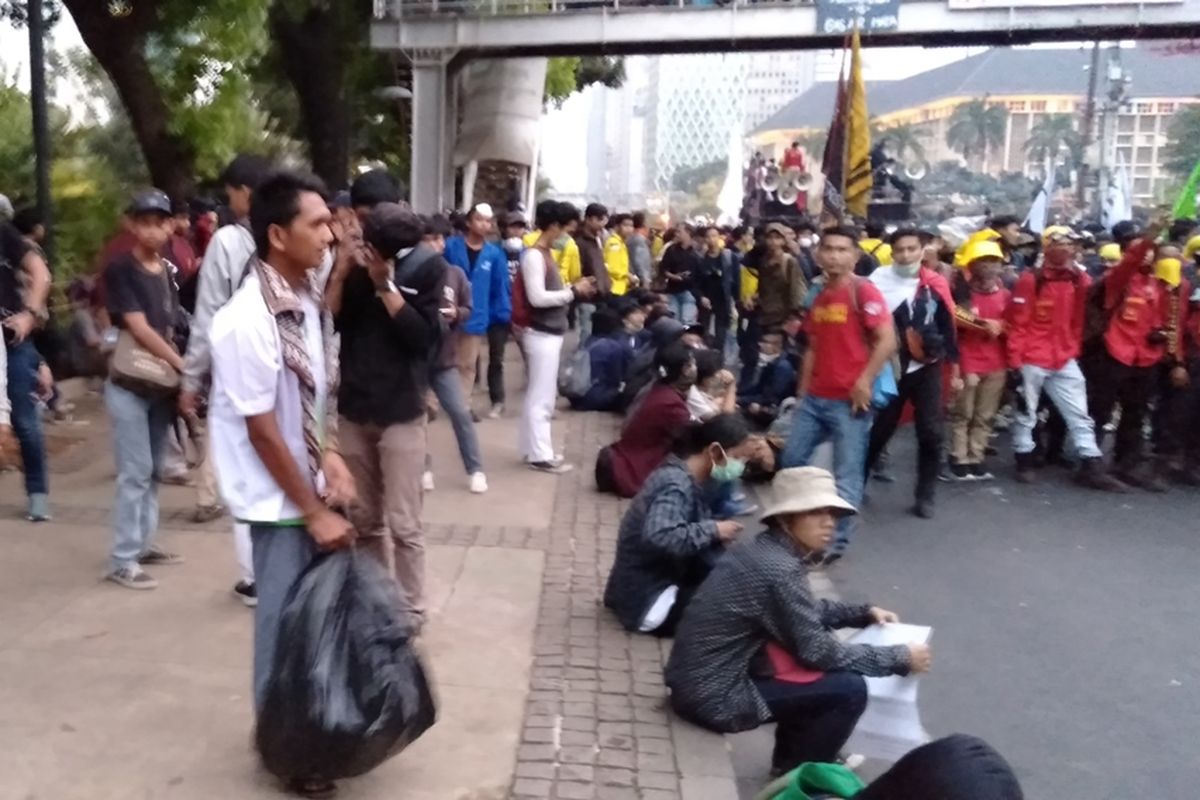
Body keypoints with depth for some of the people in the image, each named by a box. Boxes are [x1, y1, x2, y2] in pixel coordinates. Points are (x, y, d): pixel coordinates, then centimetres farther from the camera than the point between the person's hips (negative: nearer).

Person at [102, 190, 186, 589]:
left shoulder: (167, 271, 9)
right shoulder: (120, 270, -11)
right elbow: (140, 329, -17)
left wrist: (175, 375, 3)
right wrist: (184, 366, -16)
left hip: (160, 384, 7)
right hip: (128, 385, -7)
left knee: (154, 470, 13)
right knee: (135, 472, -6)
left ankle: (143, 544, 25)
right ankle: (123, 561, 1)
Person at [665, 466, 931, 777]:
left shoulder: (760, 549, 5)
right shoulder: (778, 569, -23)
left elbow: (806, 612, 21)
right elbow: (817, 651, -17)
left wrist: (864, 613, 12)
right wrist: (899, 658, -9)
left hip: (698, 677, 10)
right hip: (715, 696, -10)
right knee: (849, 689, -10)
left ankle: (791, 760, 29)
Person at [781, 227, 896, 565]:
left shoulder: (863, 291, -10)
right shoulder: (820, 296, 13)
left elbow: (887, 341, -17)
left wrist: (864, 382, -18)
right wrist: (802, 390, 15)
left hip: (849, 400, -8)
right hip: (815, 397, 8)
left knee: (846, 475, 1)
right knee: (792, 459, 12)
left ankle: (836, 542, 11)